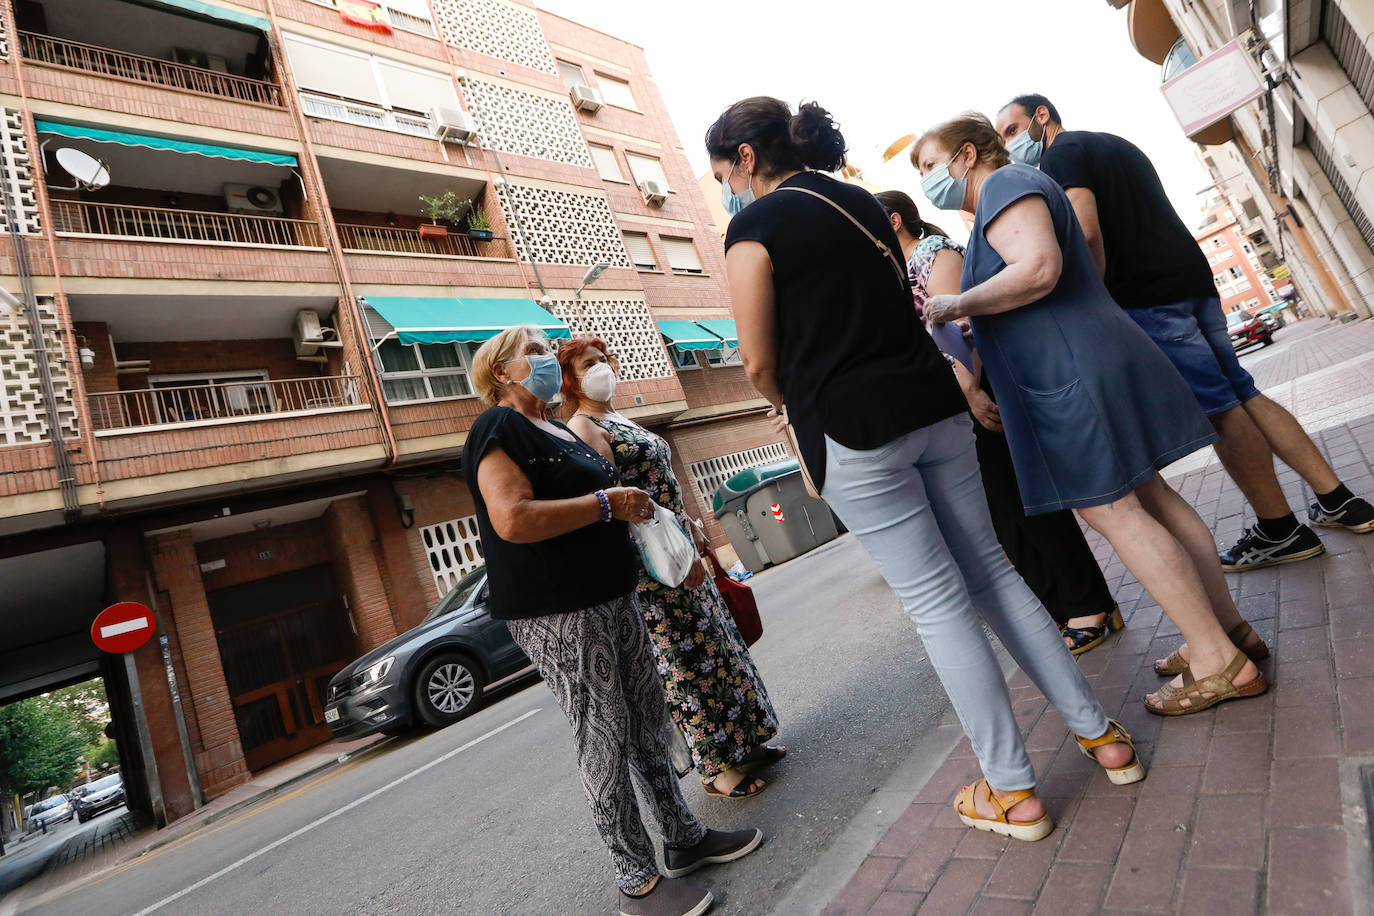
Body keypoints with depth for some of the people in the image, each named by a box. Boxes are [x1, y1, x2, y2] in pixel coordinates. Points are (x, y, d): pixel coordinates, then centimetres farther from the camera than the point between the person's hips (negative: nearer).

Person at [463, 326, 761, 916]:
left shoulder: (559, 430, 20)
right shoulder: (498, 427, -10)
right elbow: (513, 520, -25)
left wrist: (627, 510, 11)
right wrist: (607, 502, -18)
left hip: (610, 597, 9)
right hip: (557, 613, -9)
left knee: (647, 720, 15)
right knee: (604, 739, -2)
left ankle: (685, 840, 30)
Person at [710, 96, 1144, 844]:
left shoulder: (755, 227, -6)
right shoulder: (861, 201, 17)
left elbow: (759, 365, -7)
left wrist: (789, 403, 15)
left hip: (854, 428, -7)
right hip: (932, 401, 7)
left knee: (936, 602, 1)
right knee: (988, 570, 16)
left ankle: (1012, 791, 16)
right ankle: (1100, 733, 26)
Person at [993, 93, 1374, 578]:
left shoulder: (1059, 156, -4)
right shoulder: (1114, 144, 26)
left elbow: (1087, 232, -19)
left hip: (1148, 296, -9)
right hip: (1192, 277, 9)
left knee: (1219, 410, -4)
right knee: (1243, 395, 12)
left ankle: (1280, 529, 4)